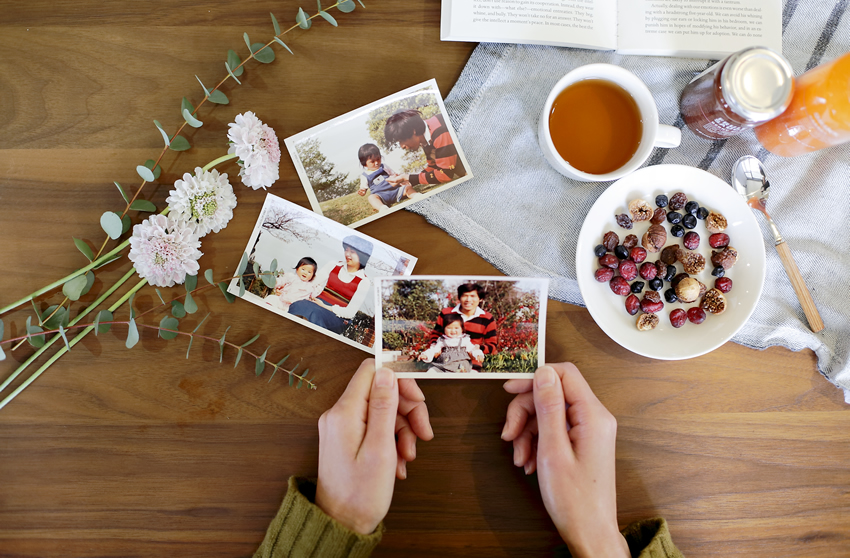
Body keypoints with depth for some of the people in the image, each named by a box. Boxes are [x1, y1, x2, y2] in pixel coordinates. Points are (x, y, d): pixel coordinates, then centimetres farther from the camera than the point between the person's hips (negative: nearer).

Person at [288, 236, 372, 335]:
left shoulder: (364, 282, -1)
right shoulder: (333, 266, 11)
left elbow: (350, 312, -6)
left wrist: (325, 307, -14)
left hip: (338, 318, -3)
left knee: (315, 314, -36)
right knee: (298, 306, -31)